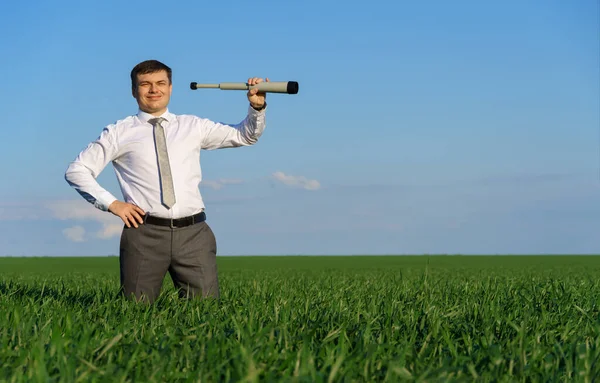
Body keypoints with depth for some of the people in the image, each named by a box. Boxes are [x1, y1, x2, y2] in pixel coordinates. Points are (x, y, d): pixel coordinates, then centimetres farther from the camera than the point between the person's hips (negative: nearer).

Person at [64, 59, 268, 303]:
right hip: (144, 233, -2)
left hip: (193, 232, 2)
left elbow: (245, 135, 18)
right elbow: (76, 171, 8)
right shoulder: (119, 133, 8)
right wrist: (111, 204, -2)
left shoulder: (193, 127, 16)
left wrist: (257, 107, -1)